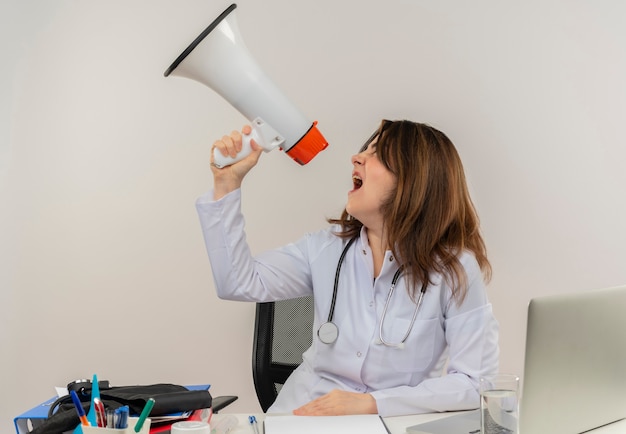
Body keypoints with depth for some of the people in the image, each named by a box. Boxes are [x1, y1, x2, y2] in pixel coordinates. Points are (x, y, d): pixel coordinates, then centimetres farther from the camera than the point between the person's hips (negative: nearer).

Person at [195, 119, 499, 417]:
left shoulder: (455, 267, -12)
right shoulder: (328, 247, 1)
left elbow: (477, 383, -13)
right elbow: (239, 283, -1)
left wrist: (371, 403, -20)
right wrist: (227, 183, -6)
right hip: (305, 412, 2)